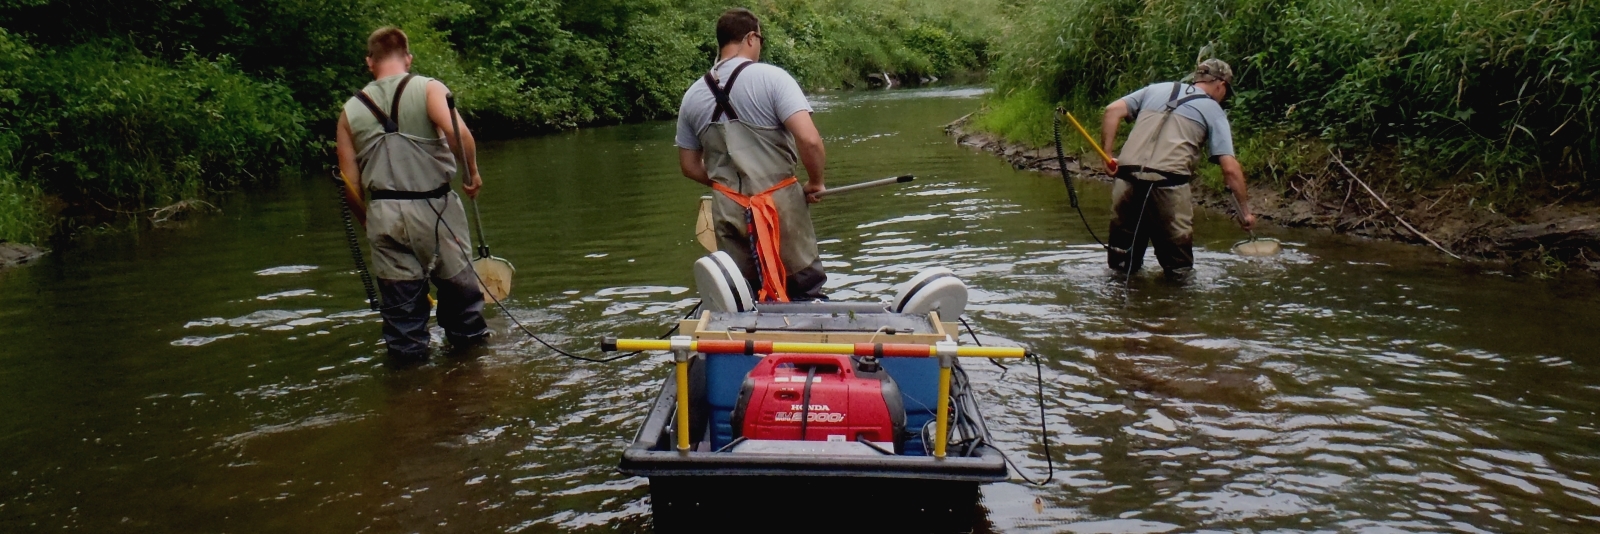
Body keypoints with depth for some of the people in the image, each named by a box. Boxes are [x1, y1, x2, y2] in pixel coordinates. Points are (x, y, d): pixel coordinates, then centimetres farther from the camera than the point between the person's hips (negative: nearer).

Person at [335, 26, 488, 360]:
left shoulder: (351, 110, 8)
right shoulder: (428, 89, -2)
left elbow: (349, 181, 7)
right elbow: (459, 134, -19)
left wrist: (366, 220, 20)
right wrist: (472, 172, -4)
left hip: (383, 211, 2)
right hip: (433, 206, -2)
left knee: (399, 291, 11)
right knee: (457, 280, 14)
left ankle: (407, 351, 17)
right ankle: (468, 336, 27)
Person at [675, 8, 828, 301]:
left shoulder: (693, 96, 6)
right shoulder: (771, 77, -9)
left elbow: (690, 166, 13)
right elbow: (809, 140, -18)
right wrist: (815, 183, -1)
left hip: (727, 210, 4)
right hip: (780, 205, -4)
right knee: (807, 294, 8)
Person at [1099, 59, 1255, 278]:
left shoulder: (1157, 88, 25)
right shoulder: (1213, 110, 15)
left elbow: (1113, 110, 13)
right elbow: (1230, 169, 7)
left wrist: (1108, 154, 12)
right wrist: (1245, 211, 15)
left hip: (1127, 177, 4)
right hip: (1168, 183, -4)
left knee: (1122, 268, 14)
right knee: (1178, 269, 10)